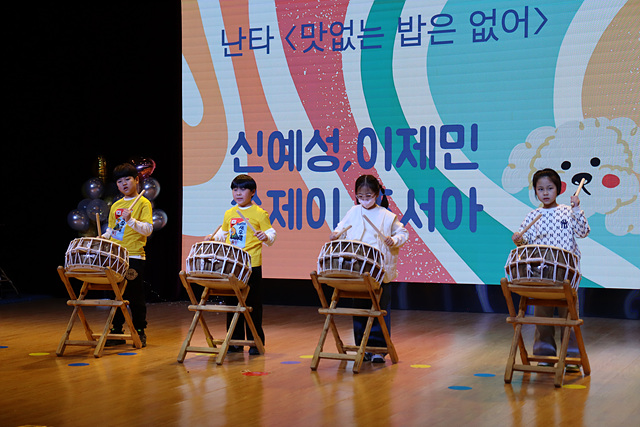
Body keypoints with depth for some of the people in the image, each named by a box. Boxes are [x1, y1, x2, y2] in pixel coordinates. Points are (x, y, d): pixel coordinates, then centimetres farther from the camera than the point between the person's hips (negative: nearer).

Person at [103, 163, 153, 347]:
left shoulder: (143, 203, -3)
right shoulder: (115, 206, 14)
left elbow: (148, 229, -13)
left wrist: (131, 220, -25)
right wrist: (103, 237, 3)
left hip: (134, 257, -5)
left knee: (135, 296, 1)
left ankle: (139, 332, 11)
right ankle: (117, 331, 18)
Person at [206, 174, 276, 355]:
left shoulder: (259, 213, -4)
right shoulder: (229, 214, 11)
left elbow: (272, 234, -7)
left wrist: (266, 237, -27)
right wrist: (213, 238, 10)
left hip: (252, 265, -5)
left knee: (253, 304, 1)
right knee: (232, 303, 10)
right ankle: (235, 341, 19)